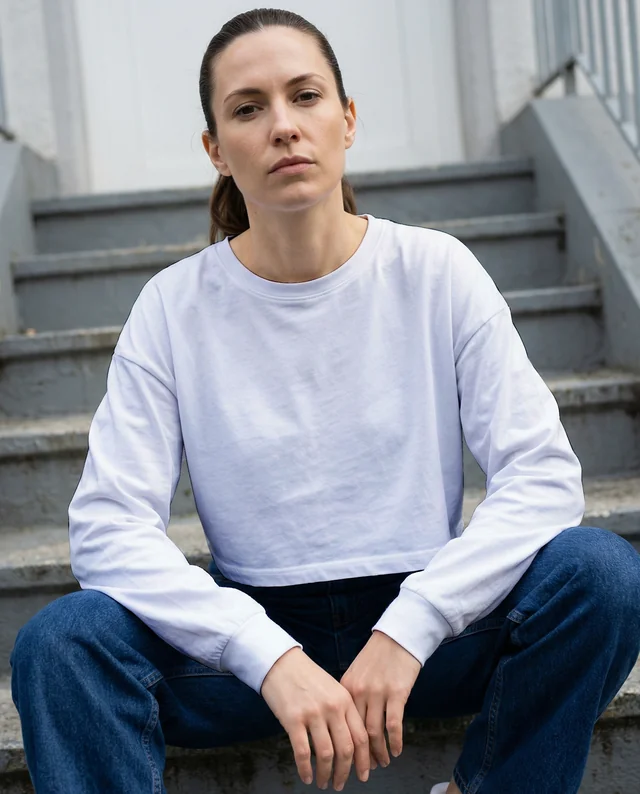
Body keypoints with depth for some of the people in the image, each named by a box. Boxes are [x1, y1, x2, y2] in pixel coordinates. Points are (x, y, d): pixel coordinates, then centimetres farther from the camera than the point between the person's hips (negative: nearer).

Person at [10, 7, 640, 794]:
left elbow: (544, 475, -9)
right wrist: (271, 657, -25)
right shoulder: (174, 308, -4)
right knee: (62, 638, -27)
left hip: (430, 628, 1)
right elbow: (106, 527, -12)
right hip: (256, 627, 0)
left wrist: (408, 629, -22)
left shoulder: (436, 272, -4)